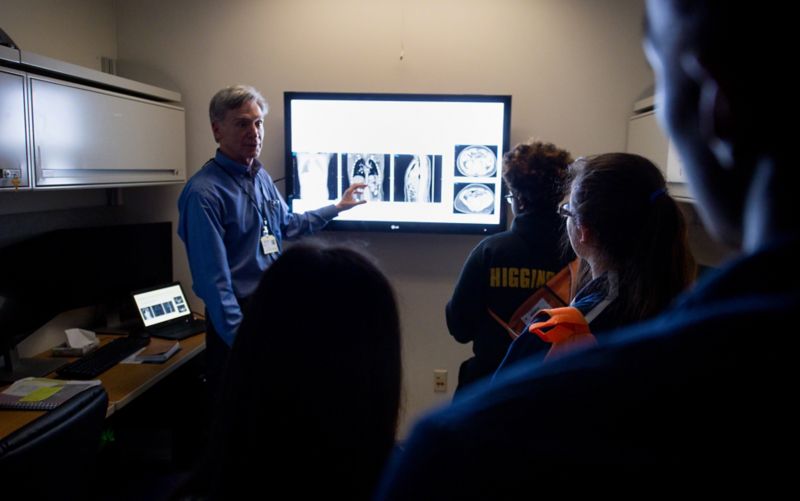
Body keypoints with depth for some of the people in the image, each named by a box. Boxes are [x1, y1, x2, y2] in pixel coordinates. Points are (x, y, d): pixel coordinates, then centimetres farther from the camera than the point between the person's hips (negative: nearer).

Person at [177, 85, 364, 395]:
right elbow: (215, 280, -22)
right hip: (238, 316, -7)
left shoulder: (262, 177, 7)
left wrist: (337, 207, 28)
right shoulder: (204, 193, -20)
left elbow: (287, 224, 24)